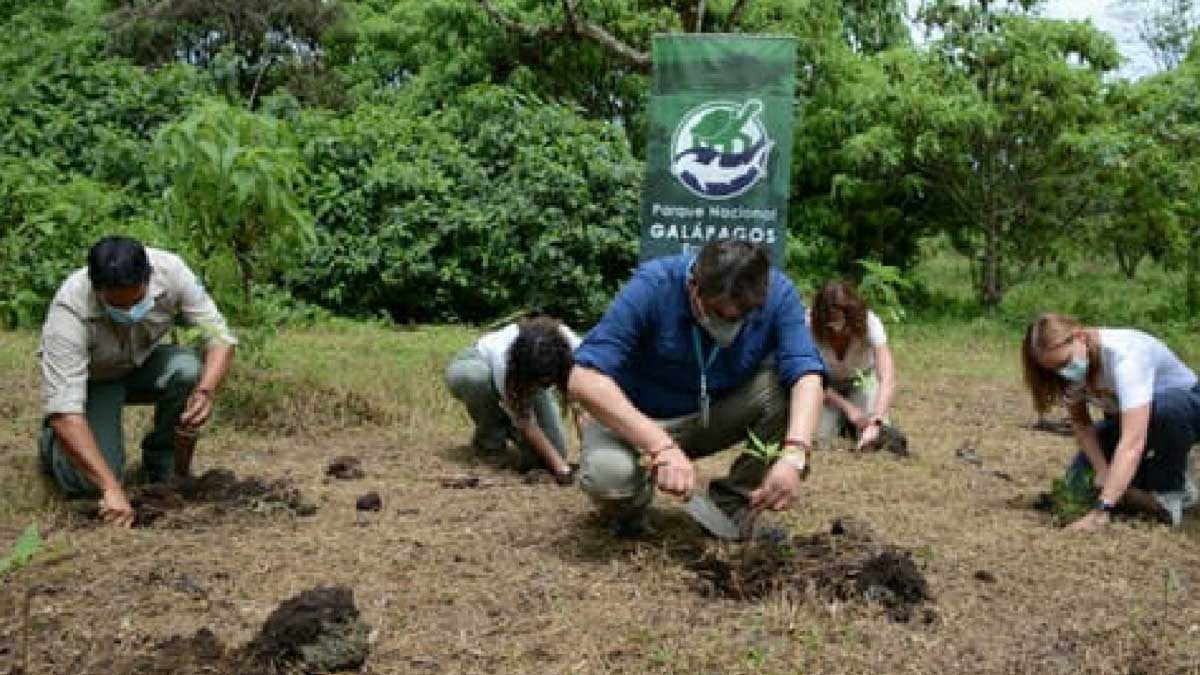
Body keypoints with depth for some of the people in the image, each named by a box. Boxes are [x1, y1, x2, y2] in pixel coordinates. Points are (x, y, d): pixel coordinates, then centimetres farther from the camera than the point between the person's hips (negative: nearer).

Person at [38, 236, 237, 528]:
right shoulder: (69, 310, -37)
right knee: (88, 482, -22)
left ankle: (165, 464, -5)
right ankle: (53, 441, 14)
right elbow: (63, 409, -41)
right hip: (92, 379, -2)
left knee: (188, 370, -32)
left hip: (144, 366, 3)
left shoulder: (170, 270, -29)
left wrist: (206, 392, -44)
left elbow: (219, 337, -23)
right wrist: (111, 488, -48)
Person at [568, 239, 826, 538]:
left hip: (716, 417, 3)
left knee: (790, 386, -23)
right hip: (636, 418, -3)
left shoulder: (777, 292, -18)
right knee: (607, 477, -35)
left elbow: (806, 373, -27)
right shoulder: (652, 287, -27)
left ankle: (734, 499, -4)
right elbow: (584, 380, -34)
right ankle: (632, 501, 4)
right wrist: (662, 447, -44)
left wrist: (794, 454, -45)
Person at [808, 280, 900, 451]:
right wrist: (848, 408, -27)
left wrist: (875, 424, -51)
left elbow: (888, 379, -39)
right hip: (829, 385, 1)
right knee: (818, 435, -22)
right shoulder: (810, 327, -30)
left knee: (874, 439, -22)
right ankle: (843, 418, 13)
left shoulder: (869, 323, -32)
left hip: (863, 380, -1)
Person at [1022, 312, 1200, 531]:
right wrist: (1103, 470, -26)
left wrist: (1102, 509, -50)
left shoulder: (1124, 356, -37)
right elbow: (1081, 423, -9)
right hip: (1126, 417, 6)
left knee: (1163, 407, -39)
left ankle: (1172, 489, -14)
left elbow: (1133, 442, -45)